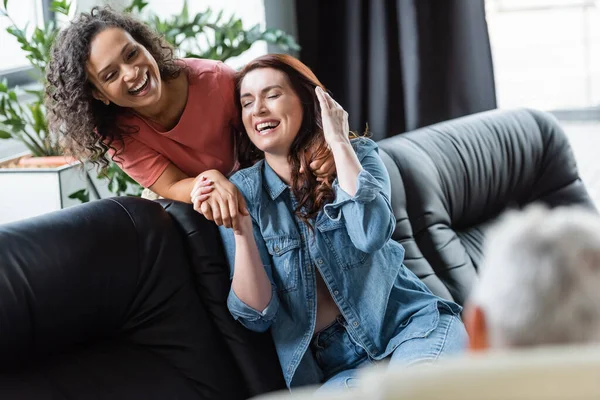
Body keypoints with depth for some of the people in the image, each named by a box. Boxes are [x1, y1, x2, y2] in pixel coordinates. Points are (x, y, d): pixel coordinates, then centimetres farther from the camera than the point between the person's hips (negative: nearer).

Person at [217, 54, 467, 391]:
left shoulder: (357, 155, 4)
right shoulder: (243, 192, 4)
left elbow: (371, 234, -19)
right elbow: (257, 316, -4)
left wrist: (337, 140, -11)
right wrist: (240, 228, -18)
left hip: (411, 325, 0)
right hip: (337, 364, 1)